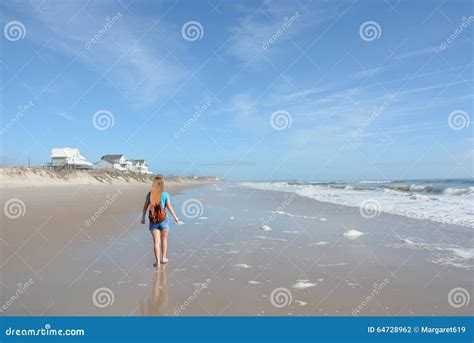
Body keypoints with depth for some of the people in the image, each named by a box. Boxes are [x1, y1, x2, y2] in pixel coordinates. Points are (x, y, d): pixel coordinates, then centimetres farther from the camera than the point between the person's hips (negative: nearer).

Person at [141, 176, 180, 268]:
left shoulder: (149, 194, 1)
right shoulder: (165, 194, -8)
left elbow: (145, 207, 6)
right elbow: (169, 207, -9)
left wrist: (143, 217, 19)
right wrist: (175, 217, 1)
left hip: (153, 221, 2)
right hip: (163, 220, -2)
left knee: (156, 241, 3)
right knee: (164, 239, 18)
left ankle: (158, 262, 0)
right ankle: (163, 258, 25)